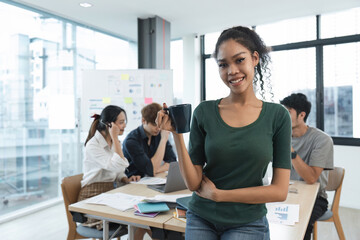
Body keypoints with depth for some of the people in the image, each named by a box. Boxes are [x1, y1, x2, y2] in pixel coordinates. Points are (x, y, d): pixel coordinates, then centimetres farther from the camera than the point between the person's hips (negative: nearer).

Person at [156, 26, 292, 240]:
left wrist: (217, 194, -10)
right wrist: (177, 134, -18)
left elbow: (280, 191, -8)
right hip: (201, 220, 1)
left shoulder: (277, 115, -7)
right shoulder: (204, 112, -6)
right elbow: (193, 183, -7)